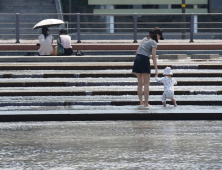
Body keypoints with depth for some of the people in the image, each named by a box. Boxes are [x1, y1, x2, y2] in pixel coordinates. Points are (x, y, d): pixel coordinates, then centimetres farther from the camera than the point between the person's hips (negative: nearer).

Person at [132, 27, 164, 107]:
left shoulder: (145, 39, 19)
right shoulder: (153, 42, -3)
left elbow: (137, 51, 20)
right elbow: (153, 56, -11)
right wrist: (156, 69, -12)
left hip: (137, 58, 7)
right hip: (144, 60, -7)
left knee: (140, 83, 11)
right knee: (146, 83, -2)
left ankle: (141, 102, 14)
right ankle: (146, 103, -5)